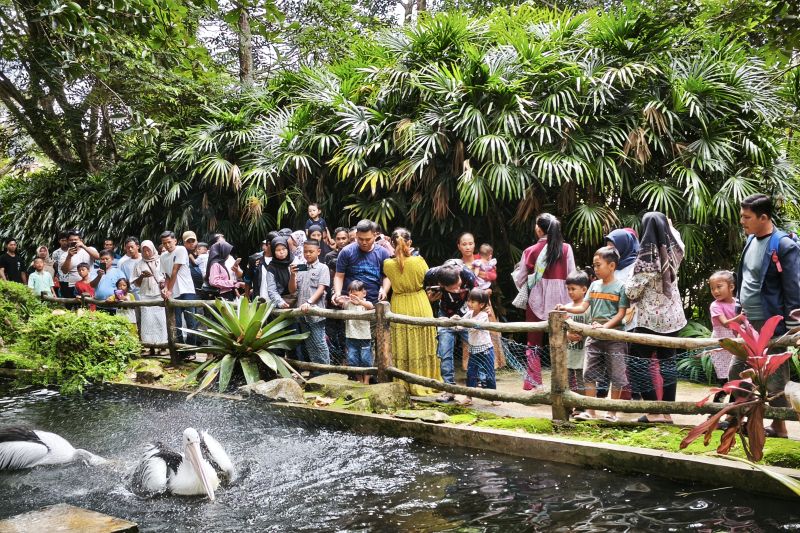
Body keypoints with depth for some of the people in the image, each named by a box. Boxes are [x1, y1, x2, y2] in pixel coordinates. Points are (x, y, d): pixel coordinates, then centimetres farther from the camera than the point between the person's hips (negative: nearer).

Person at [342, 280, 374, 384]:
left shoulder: (365, 304, -5)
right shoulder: (348, 304, 7)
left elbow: (370, 306, -27)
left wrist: (360, 302, -49)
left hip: (364, 337, -3)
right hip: (351, 337, 3)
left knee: (365, 360, -2)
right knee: (352, 360, 4)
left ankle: (366, 381, 11)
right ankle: (359, 380, 20)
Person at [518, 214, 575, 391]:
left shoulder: (531, 251, -3)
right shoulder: (566, 249, -3)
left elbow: (520, 280, 4)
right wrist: (569, 301, 11)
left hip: (537, 301, 0)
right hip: (560, 301, 0)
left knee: (534, 344, 8)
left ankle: (532, 384, 7)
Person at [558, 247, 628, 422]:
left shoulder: (620, 287, -6)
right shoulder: (594, 285, 10)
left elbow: (621, 313, -10)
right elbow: (583, 307, 7)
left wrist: (605, 326, -21)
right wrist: (566, 308, -9)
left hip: (613, 336, -5)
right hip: (594, 336, 5)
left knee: (616, 376, 3)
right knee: (589, 373, 4)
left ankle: (612, 412, 15)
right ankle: (590, 411, 11)